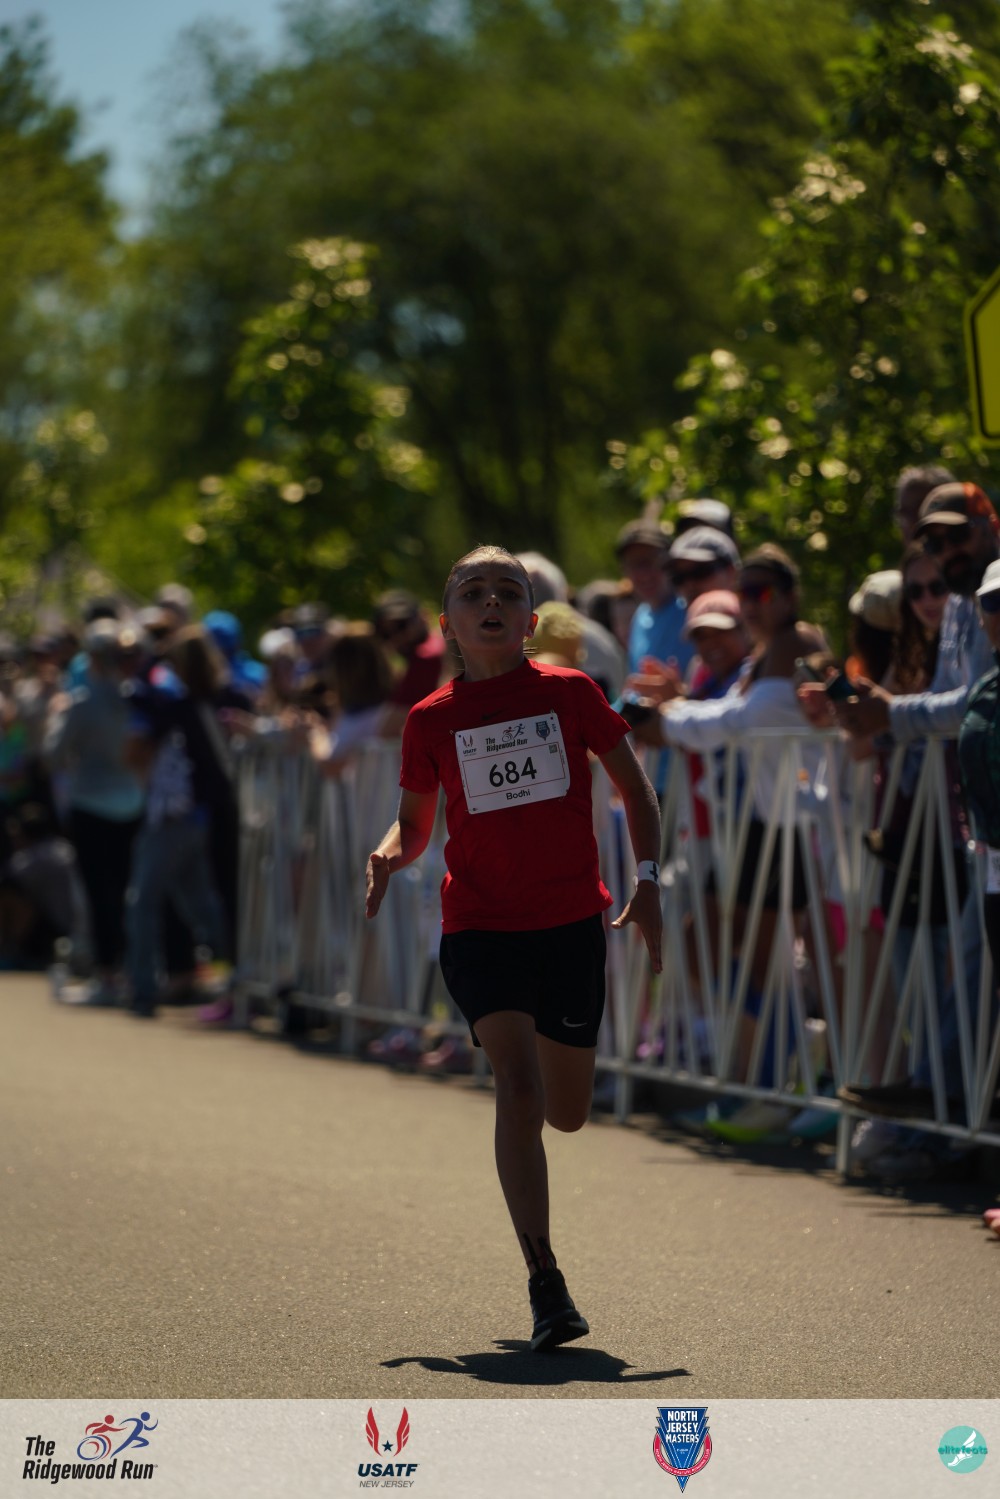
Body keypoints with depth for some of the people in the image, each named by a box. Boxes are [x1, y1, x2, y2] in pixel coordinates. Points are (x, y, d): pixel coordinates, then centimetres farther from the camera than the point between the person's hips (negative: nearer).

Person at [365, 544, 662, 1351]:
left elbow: (633, 783, 9)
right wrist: (390, 855, -11)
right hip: (480, 927, -1)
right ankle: (545, 1285, -14)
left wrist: (648, 882, -2)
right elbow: (415, 825, 12)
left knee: (567, 1114, 8)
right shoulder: (433, 719, 1)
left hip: (572, 921, 1)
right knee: (518, 1088, -19)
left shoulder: (570, 693, 1)